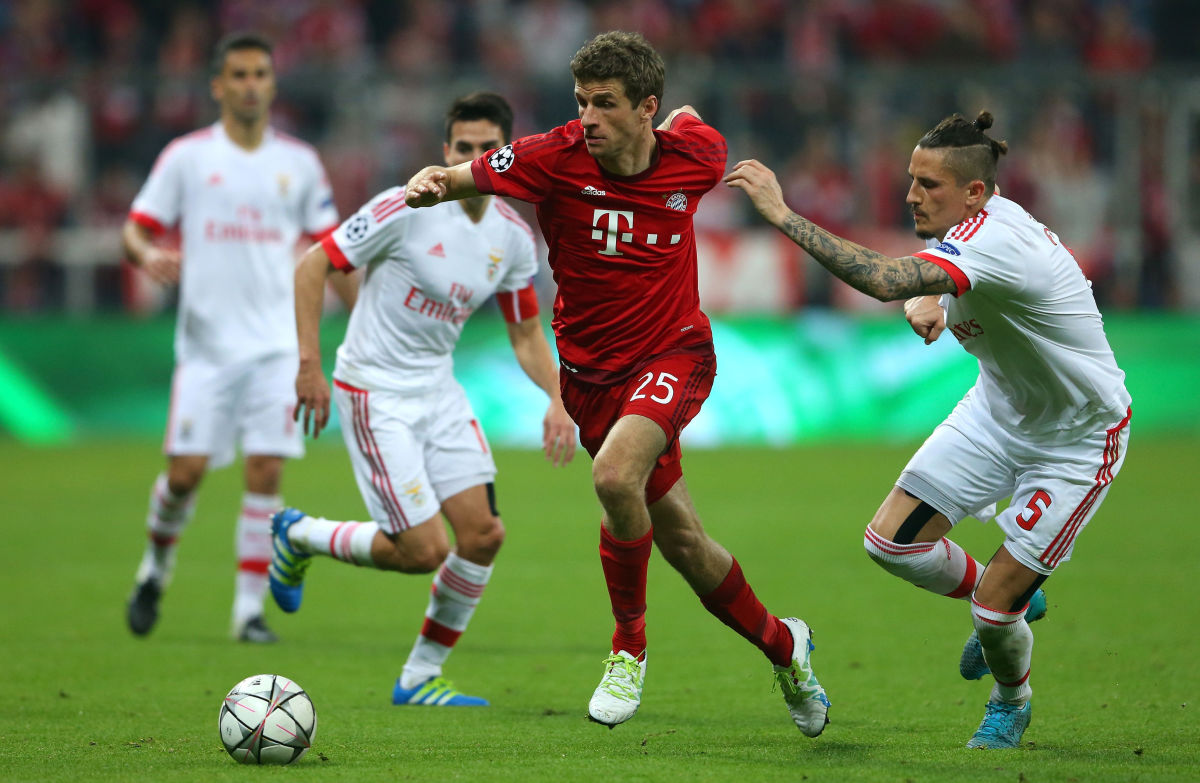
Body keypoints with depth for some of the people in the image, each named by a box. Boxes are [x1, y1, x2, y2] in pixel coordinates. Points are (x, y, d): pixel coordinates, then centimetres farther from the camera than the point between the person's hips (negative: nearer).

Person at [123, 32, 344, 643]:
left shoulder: (299, 163, 9)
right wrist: (149, 255, -21)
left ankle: (250, 608, -2)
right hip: (206, 340, -1)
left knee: (266, 471, -8)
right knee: (186, 470, -7)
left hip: (277, 343, 1)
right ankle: (157, 565, 22)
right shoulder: (186, 157, 3)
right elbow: (135, 229, 2)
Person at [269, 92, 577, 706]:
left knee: (483, 534, -4)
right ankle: (299, 535, 15)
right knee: (424, 550, -12)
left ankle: (421, 677, 12)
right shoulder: (408, 208, -17)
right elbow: (313, 266, -12)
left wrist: (557, 400, -5)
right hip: (374, 394, -7)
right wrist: (310, 365, -16)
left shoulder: (513, 237, 2)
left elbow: (526, 335, 12)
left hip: (439, 391, 7)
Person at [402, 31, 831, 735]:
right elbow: (463, 175, -24)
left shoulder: (697, 155, -10)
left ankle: (630, 645, -10)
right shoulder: (557, 158, -15)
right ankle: (782, 645, 35)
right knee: (683, 543, 8)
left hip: (674, 354, -1)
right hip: (593, 372, 2)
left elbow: (690, 120, 16)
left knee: (615, 473, -31)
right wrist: (430, 184, -42)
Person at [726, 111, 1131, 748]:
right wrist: (926, 302, -11)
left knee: (994, 605, -8)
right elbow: (924, 284, 15)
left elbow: (884, 280, -49)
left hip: (1077, 440, -8)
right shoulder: (982, 220, -8)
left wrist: (782, 215, -48)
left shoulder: (994, 240, -35)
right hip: (1000, 409, 8)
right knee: (891, 541, -3)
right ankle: (1011, 602, 25)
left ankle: (1011, 700, 26)